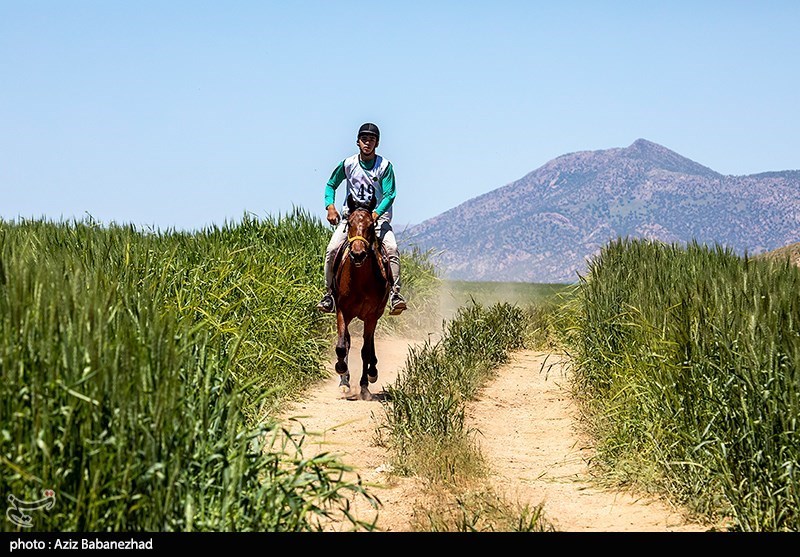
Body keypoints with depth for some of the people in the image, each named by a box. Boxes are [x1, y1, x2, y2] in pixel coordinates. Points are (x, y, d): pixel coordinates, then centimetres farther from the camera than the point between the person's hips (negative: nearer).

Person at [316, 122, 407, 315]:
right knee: (332, 250, -18)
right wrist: (330, 207, -5)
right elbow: (331, 185, 12)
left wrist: (375, 214, -28)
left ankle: (395, 294, -22)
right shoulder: (348, 164, -1)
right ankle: (329, 294, -6)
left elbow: (390, 195, -12)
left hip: (379, 216, -1)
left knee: (392, 249, -26)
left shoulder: (385, 166, -6)